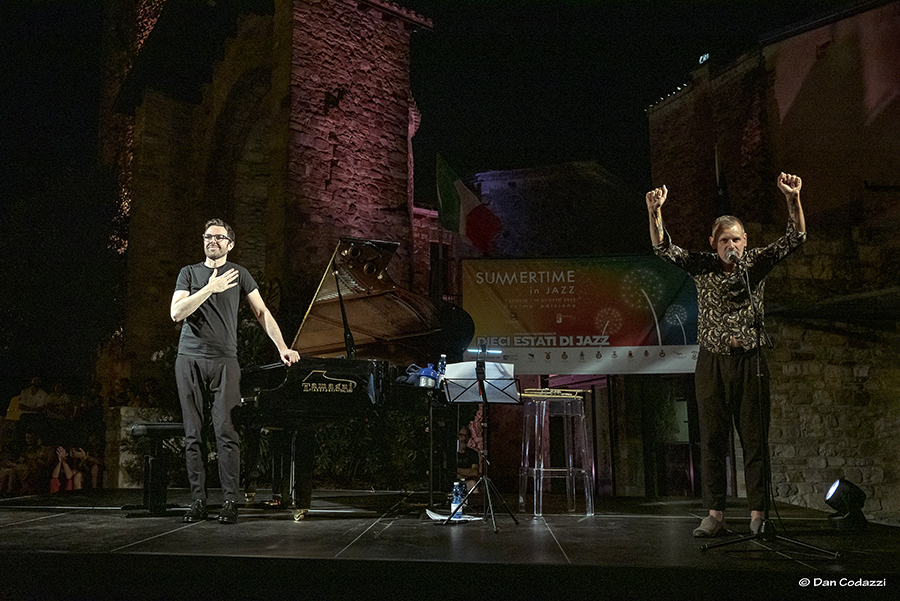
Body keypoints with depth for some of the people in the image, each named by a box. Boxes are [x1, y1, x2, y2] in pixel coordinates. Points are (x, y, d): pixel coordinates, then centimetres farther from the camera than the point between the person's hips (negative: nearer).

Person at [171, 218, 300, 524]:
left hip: (224, 360, -1)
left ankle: (230, 500, -4)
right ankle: (198, 499, 9)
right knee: (192, 434, 2)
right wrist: (210, 288, -13)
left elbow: (262, 312, 9)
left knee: (226, 432, -10)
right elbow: (176, 313, -3)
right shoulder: (189, 273, 11)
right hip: (189, 359, 2)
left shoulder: (239, 274, 10)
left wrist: (282, 347, -2)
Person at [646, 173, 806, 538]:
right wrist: (655, 212, -24)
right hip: (711, 361, 1)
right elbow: (662, 248, -8)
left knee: (755, 439, 1)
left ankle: (758, 516, 8)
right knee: (712, 439, 4)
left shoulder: (758, 263, 3)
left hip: (750, 360, -1)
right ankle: (715, 516, 11)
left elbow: (796, 238, -7)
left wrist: (793, 199, -22)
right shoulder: (701, 267, 3)